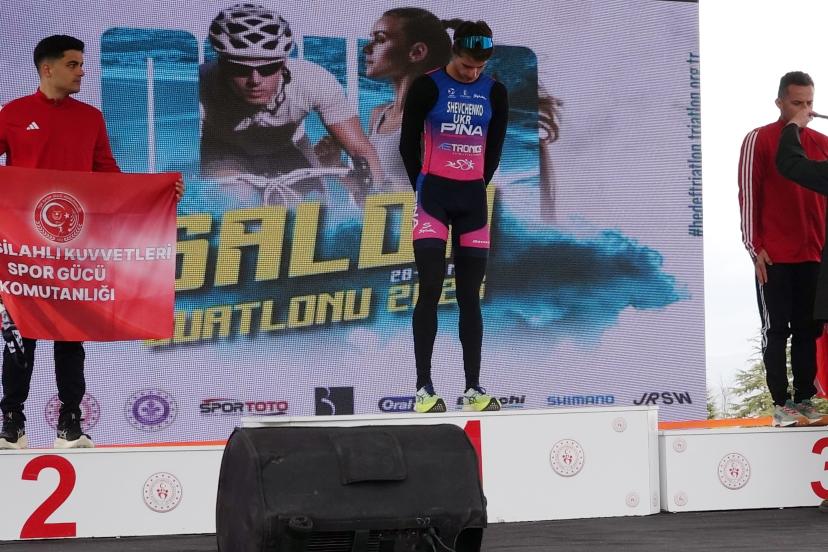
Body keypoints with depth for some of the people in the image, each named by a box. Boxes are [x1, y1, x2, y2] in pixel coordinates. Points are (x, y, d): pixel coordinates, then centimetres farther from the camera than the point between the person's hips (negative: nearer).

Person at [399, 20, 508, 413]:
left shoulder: (495, 93, 5)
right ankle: (424, 387, -8)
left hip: (473, 197, 4)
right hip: (434, 193, -4)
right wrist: (424, 190, 6)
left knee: (470, 296, 4)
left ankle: (473, 388, 6)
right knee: (430, 291, -10)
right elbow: (408, 144, 1)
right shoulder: (427, 87, -6)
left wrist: (476, 187, 11)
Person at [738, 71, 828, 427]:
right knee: (776, 330, -1)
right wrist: (755, 247, -8)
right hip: (774, 256, -4)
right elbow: (748, 195, -3)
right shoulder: (759, 140, -1)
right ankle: (781, 404, 1)